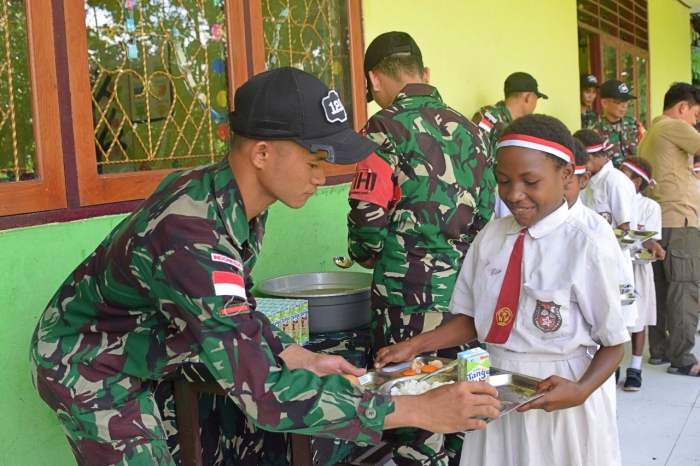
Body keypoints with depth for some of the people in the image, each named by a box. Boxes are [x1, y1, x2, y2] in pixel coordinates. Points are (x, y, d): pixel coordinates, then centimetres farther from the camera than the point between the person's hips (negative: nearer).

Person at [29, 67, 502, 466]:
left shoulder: (239, 200, -11)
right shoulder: (190, 236, -38)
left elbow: (236, 309, 7)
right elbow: (263, 393, -40)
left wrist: (302, 358, -4)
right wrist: (419, 411, -37)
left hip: (145, 352, 8)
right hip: (88, 370, -7)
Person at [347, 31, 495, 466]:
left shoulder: (387, 127, -8)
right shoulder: (467, 127, 10)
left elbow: (369, 213, -13)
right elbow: (487, 206, 12)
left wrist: (364, 253, 6)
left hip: (409, 286, -6)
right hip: (463, 280, 6)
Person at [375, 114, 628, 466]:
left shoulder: (587, 249, -15)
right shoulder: (490, 237, 0)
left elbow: (614, 345, -10)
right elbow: (471, 318, 6)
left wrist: (580, 391, -25)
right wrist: (414, 346, -4)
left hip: (556, 392, -4)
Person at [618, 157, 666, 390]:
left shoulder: (650, 207, -2)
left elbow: (649, 239, -7)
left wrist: (654, 247, -27)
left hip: (636, 267, -2)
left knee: (636, 319, 5)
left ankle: (635, 368, 15)